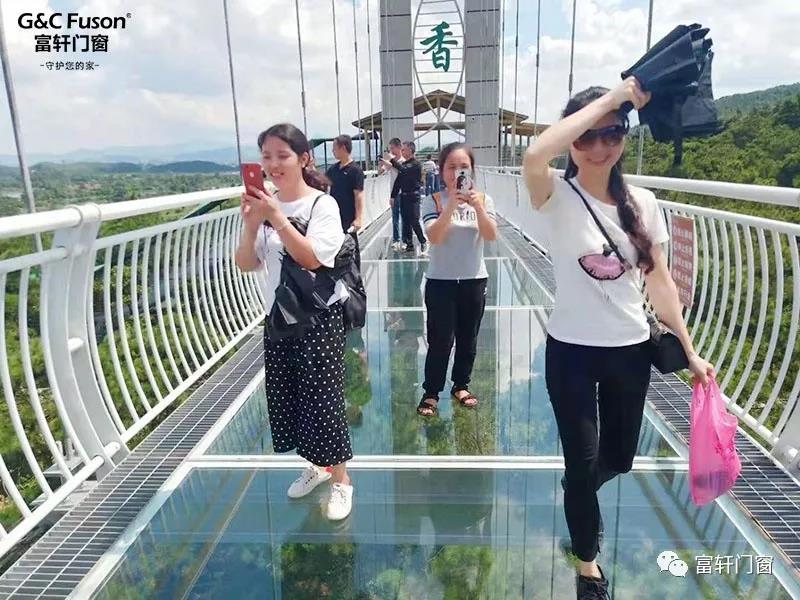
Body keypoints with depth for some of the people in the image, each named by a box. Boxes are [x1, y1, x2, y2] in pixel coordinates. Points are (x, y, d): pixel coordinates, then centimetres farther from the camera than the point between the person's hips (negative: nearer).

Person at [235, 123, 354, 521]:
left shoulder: (322, 205, -11)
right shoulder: (265, 205, 3)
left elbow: (311, 258, -22)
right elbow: (245, 264, -1)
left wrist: (277, 219, -25)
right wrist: (251, 225, -16)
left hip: (319, 318, -5)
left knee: (323, 399, 0)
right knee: (288, 398, 14)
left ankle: (341, 480, 19)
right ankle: (317, 465, 37)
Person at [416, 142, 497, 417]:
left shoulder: (483, 199, -1)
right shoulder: (434, 201, -7)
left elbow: (491, 235, -14)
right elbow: (434, 237, -21)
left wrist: (477, 207, -28)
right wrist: (452, 204, -30)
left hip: (474, 280, 3)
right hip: (440, 281, -3)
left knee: (468, 340, 15)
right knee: (440, 341, 2)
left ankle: (461, 385, 34)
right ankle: (431, 392, 19)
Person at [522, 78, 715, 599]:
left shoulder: (642, 202, -1)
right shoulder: (558, 196, -13)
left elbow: (659, 281, 4)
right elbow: (534, 157, -36)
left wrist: (690, 350, 5)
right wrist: (611, 96, -30)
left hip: (631, 350, 4)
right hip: (572, 351, -4)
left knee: (619, 458, 20)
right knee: (583, 461, 7)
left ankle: (577, 491, 57)